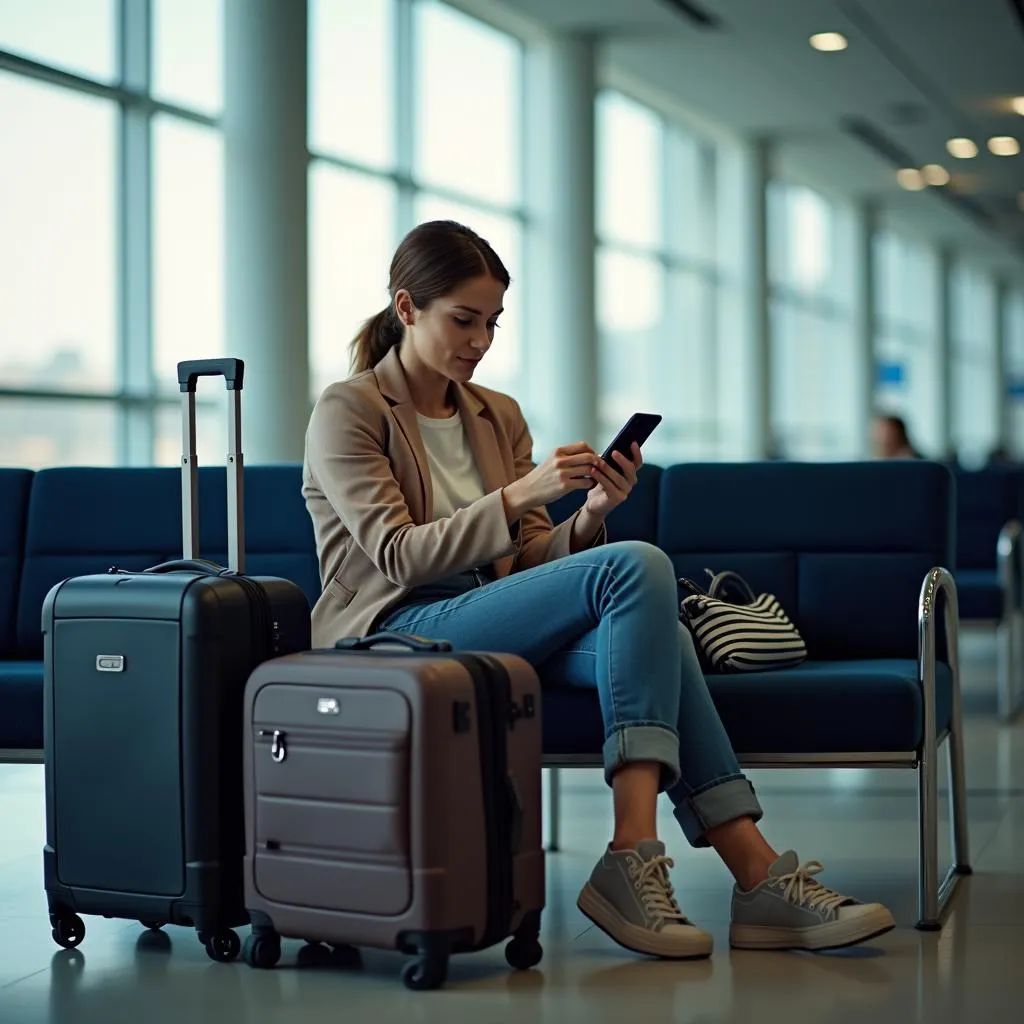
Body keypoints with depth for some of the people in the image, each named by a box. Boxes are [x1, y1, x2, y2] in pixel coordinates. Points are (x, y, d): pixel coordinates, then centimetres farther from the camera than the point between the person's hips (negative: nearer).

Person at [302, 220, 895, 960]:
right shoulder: (348, 412, -1)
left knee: (654, 632, -28)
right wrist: (520, 493, -23)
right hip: (395, 635, -6)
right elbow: (398, 556, -13)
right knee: (638, 566, -27)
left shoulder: (498, 416, 19)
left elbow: (529, 562, 14)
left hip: (495, 627, 6)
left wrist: (590, 515, -7)